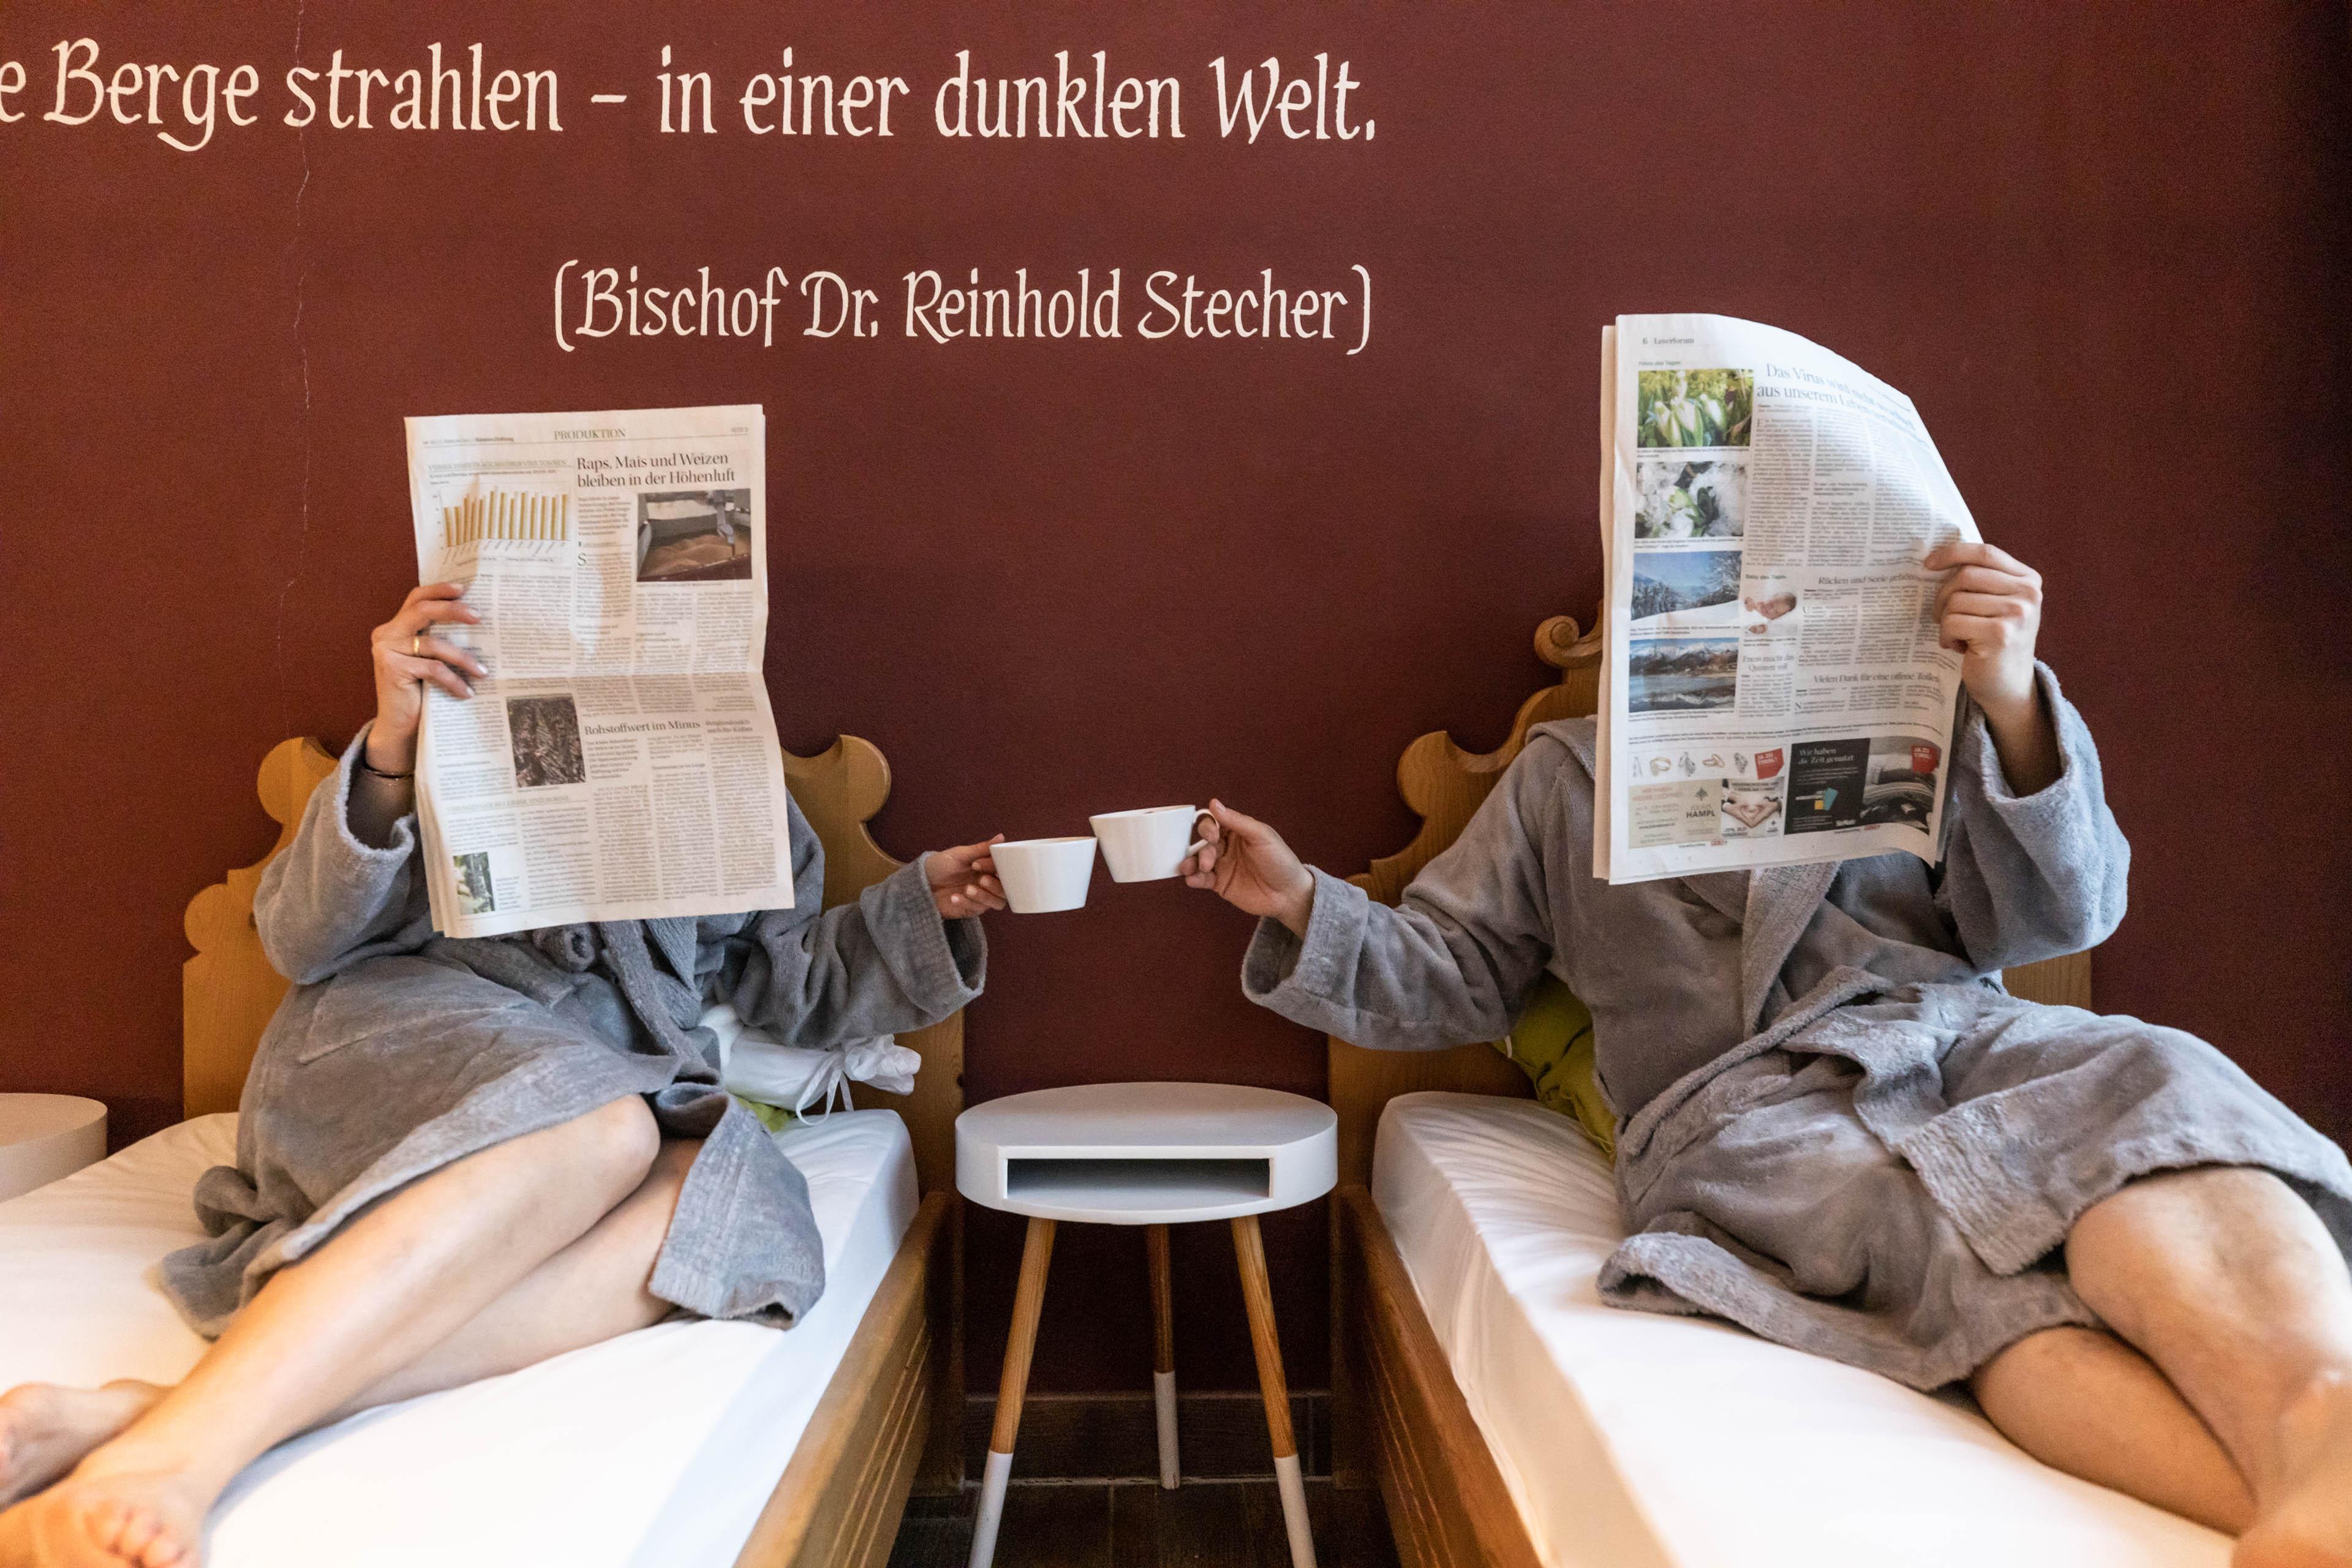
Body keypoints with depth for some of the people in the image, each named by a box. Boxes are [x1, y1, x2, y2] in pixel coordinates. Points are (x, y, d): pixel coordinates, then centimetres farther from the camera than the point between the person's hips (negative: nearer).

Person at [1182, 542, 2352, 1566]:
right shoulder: (1566, 772, 26)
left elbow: (2057, 917, 12)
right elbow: (1448, 981, 25)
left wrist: (2011, 701, -6)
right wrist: (1301, 903, 5)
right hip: (1737, 1102, -2)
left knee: (2151, 1084, -33)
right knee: (1968, 1233, -35)